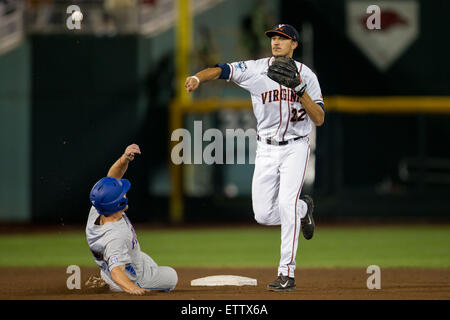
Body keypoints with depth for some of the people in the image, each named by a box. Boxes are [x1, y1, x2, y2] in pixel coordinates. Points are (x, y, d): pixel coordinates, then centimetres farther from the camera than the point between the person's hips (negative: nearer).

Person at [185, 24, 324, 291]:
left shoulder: (307, 76, -2)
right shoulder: (256, 69, -1)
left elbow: (319, 119, -7)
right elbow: (221, 70, -14)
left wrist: (300, 90, -20)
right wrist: (198, 77, -34)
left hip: (295, 147, -3)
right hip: (266, 149, 3)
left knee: (286, 206, -20)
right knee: (264, 215, 1)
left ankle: (287, 274, -17)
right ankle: (303, 208, 34)